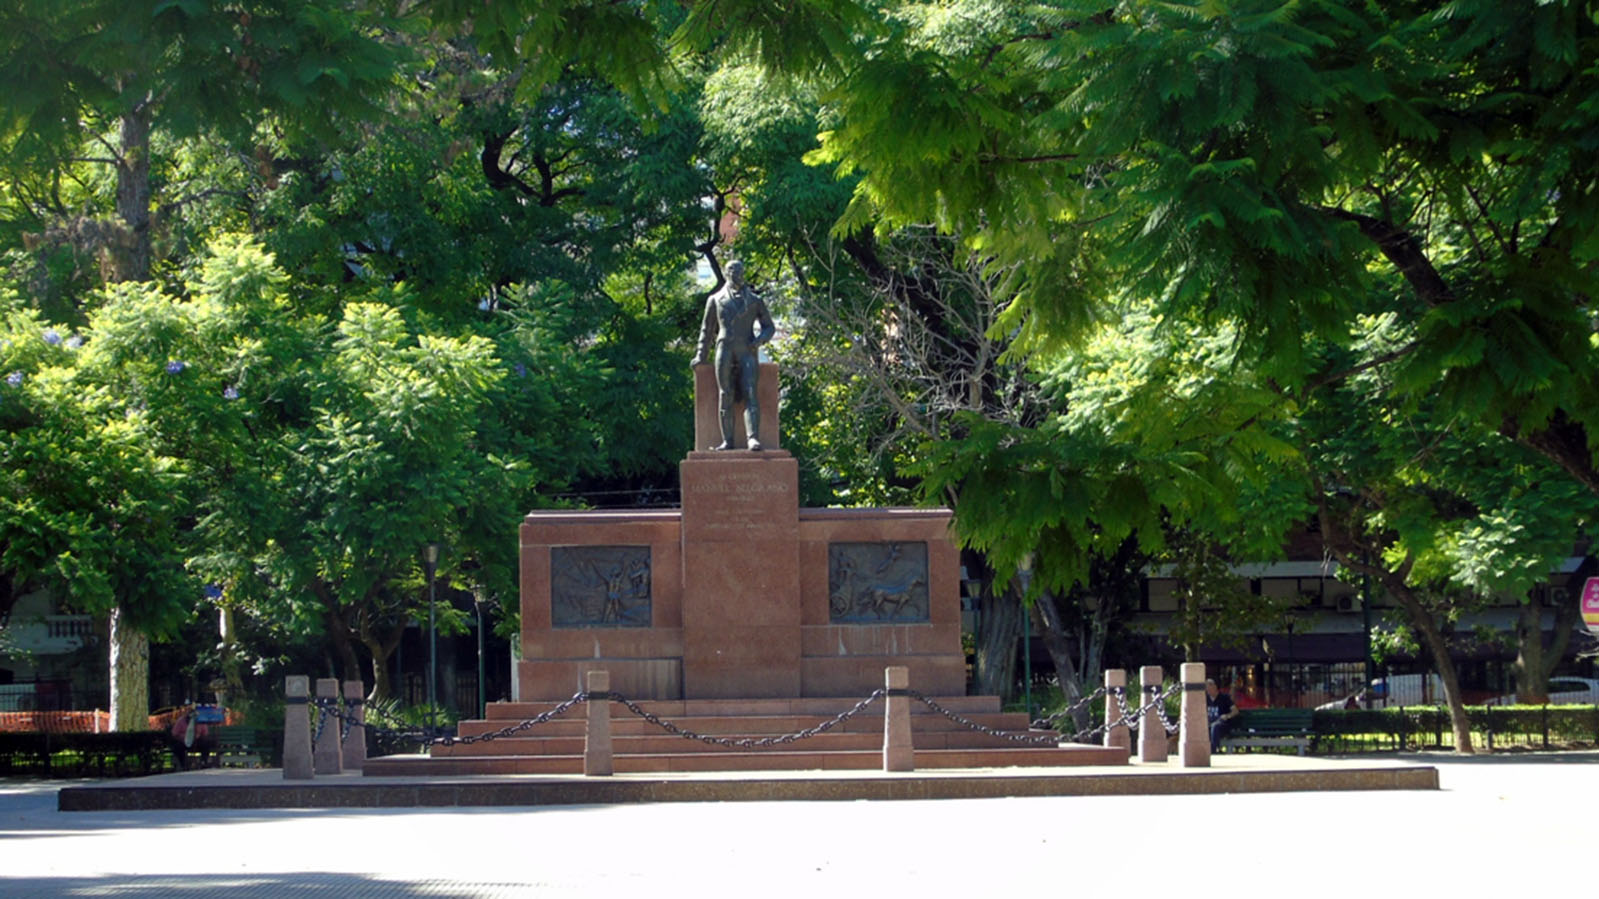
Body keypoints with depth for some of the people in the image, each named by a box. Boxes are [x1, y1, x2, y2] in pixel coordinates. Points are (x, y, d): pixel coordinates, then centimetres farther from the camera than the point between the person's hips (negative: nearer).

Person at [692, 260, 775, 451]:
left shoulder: (755, 300, 18)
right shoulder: (715, 300, 18)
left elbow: (769, 327, 18)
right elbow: (707, 330, 22)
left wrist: (760, 340, -3)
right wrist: (702, 356, 17)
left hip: (747, 351, -1)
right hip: (725, 350, 1)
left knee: (750, 394, -16)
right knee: (725, 396, -5)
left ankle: (753, 438, -27)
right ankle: (727, 440, -7)